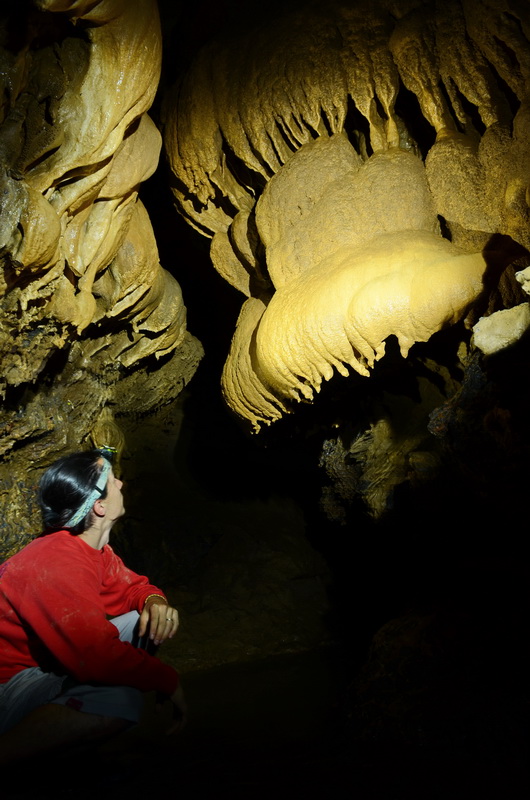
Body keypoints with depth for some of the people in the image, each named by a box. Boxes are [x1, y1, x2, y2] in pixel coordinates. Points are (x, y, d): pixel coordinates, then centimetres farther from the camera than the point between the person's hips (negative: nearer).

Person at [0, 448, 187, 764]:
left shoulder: (95, 549, 2)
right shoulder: (57, 562, -29)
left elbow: (133, 586, 14)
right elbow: (96, 653, -35)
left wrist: (156, 602, -12)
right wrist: (168, 681, -21)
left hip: (52, 659, 10)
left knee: (149, 620, 2)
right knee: (122, 701, -33)